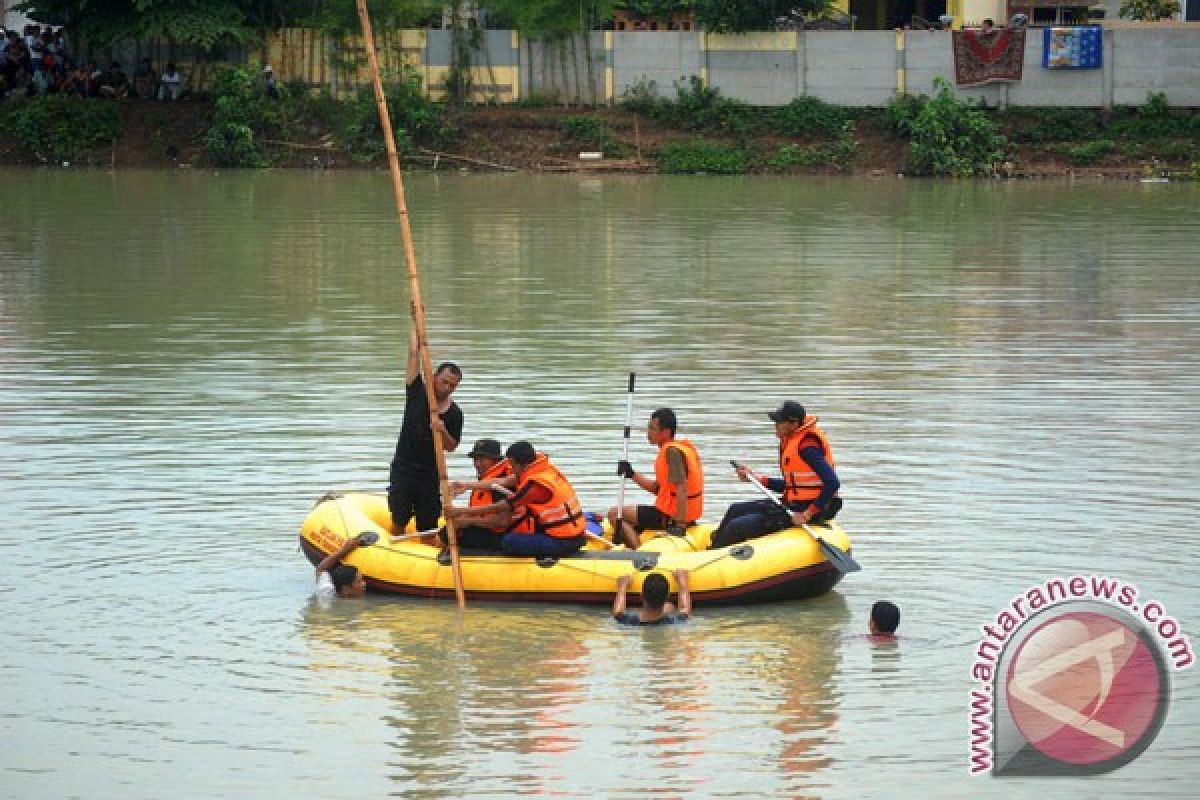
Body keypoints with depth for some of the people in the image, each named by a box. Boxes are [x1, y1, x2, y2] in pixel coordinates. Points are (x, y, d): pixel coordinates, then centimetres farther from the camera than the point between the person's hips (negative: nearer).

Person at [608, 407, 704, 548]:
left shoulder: (672, 451, -19)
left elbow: (682, 489, -27)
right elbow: (657, 489, 16)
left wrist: (679, 526, -31)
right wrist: (631, 474, 6)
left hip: (670, 517, -10)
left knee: (614, 514, -6)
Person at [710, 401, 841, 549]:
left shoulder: (807, 446, -21)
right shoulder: (790, 441, 10)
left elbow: (833, 483, -27)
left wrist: (808, 514, -26)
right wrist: (757, 479, 16)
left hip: (802, 509, -10)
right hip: (791, 504, 10)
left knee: (737, 527, -12)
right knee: (736, 510, 16)